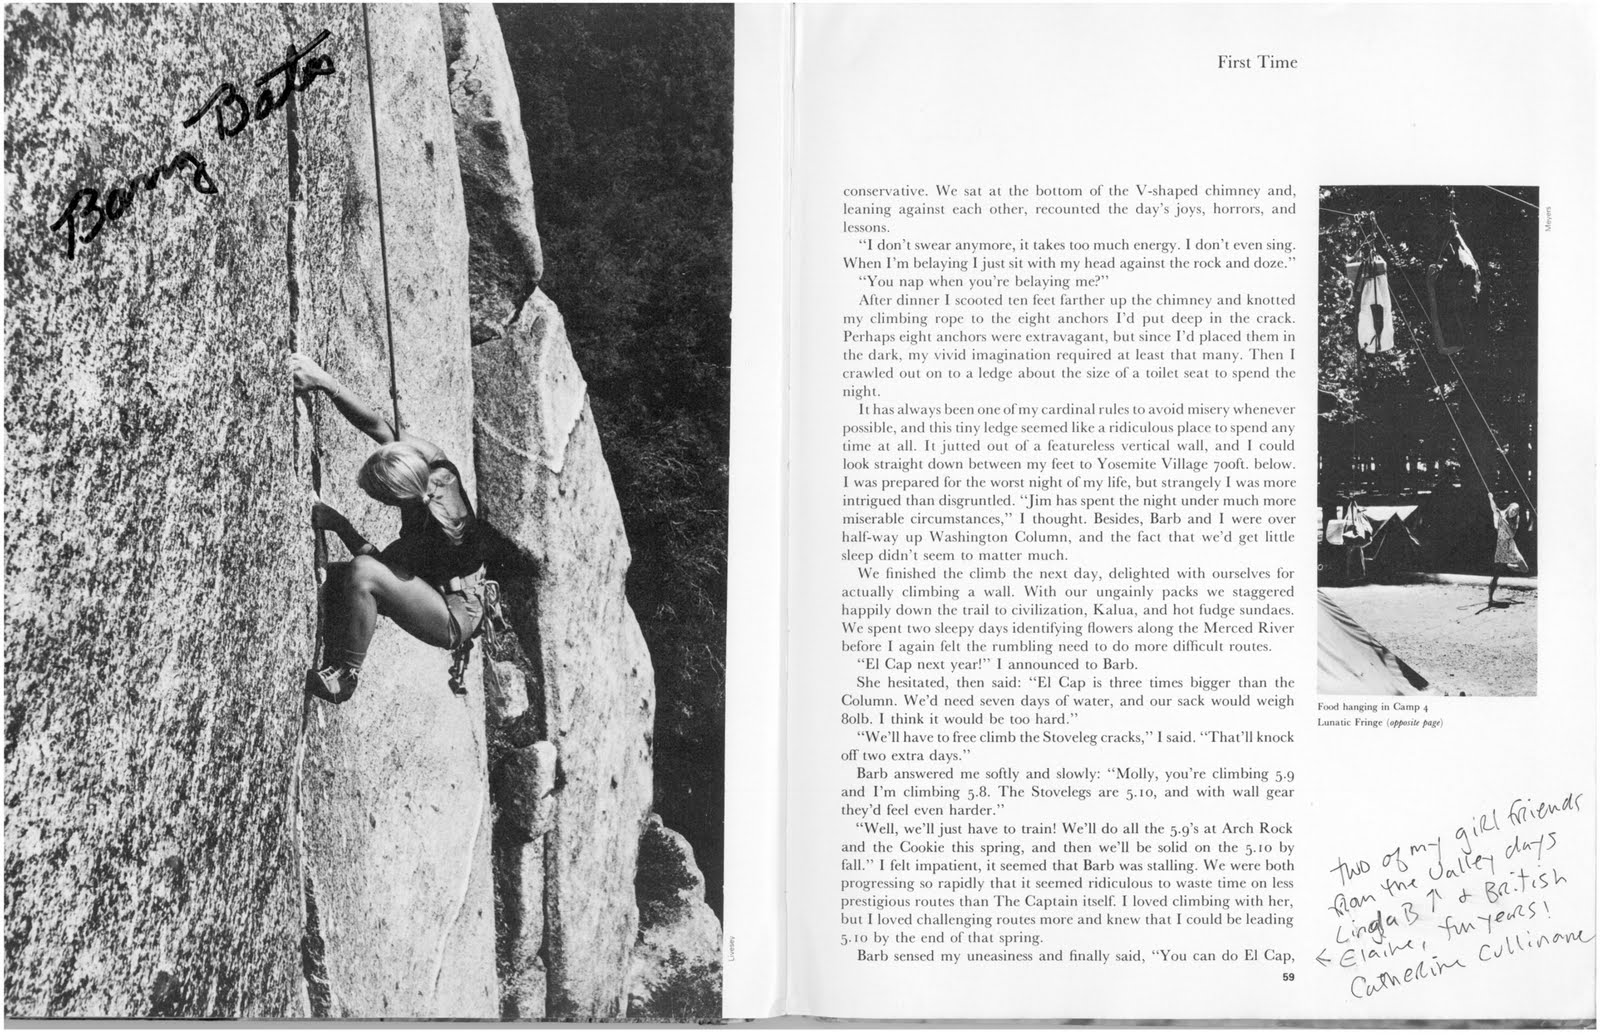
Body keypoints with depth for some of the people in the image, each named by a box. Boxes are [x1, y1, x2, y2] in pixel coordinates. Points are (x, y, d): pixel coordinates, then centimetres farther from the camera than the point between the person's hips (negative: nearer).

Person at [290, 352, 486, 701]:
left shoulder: (440, 527, -35)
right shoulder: (434, 467, -15)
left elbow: (383, 562, -22)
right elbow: (376, 425, -13)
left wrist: (340, 525, -17)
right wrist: (327, 384, -22)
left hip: (456, 618, -9)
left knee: (362, 572, -31)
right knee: (331, 575, -1)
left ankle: (345, 677, -19)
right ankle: (331, 664, 1)